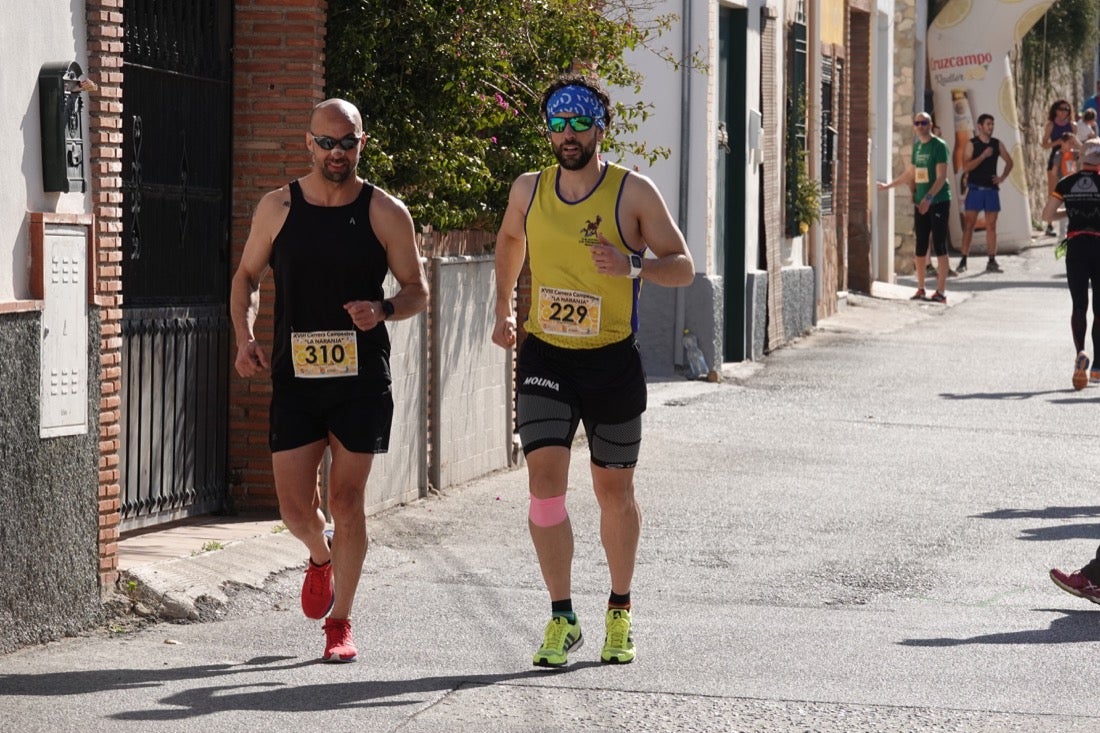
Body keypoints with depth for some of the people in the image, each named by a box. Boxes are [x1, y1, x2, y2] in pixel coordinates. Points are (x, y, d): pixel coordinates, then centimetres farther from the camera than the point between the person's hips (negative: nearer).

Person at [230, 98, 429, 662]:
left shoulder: (385, 214, -2)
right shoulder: (277, 208, 2)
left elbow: (417, 290, 5)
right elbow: (247, 276, 14)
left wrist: (383, 310, -17)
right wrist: (244, 338, -2)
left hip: (362, 378, -1)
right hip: (295, 375, 1)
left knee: (346, 499, 0)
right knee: (294, 507, -1)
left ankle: (339, 624, 12)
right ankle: (320, 558, 36)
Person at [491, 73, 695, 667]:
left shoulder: (634, 193, -7)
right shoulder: (528, 191, 3)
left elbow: (683, 267, -7)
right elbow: (509, 239, 26)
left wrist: (632, 267, -26)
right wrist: (503, 308, 22)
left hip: (612, 360, -2)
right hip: (544, 356, 2)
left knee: (614, 490, 9)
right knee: (544, 479, -13)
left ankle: (619, 615, 27)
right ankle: (562, 618, -6)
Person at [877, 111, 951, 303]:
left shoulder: (939, 145, -9)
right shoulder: (917, 145, 13)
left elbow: (941, 177, -17)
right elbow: (910, 174, 25)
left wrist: (929, 197, -26)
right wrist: (888, 186, 25)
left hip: (938, 201, -7)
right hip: (921, 203, 7)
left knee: (939, 246, -6)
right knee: (920, 247, 7)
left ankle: (941, 291, -6)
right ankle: (920, 289, 14)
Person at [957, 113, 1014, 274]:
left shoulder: (997, 144, 8)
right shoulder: (972, 144, -3)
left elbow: (1009, 161, 20)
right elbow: (966, 167, -12)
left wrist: (1002, 177, 5)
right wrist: (983, 156, -17)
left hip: (992, 189, 4)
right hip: (975, 189, -4)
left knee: (991, 226, 4)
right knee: (969, 225, -5)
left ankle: (992, 261, 7)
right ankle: (963, 261, -3)